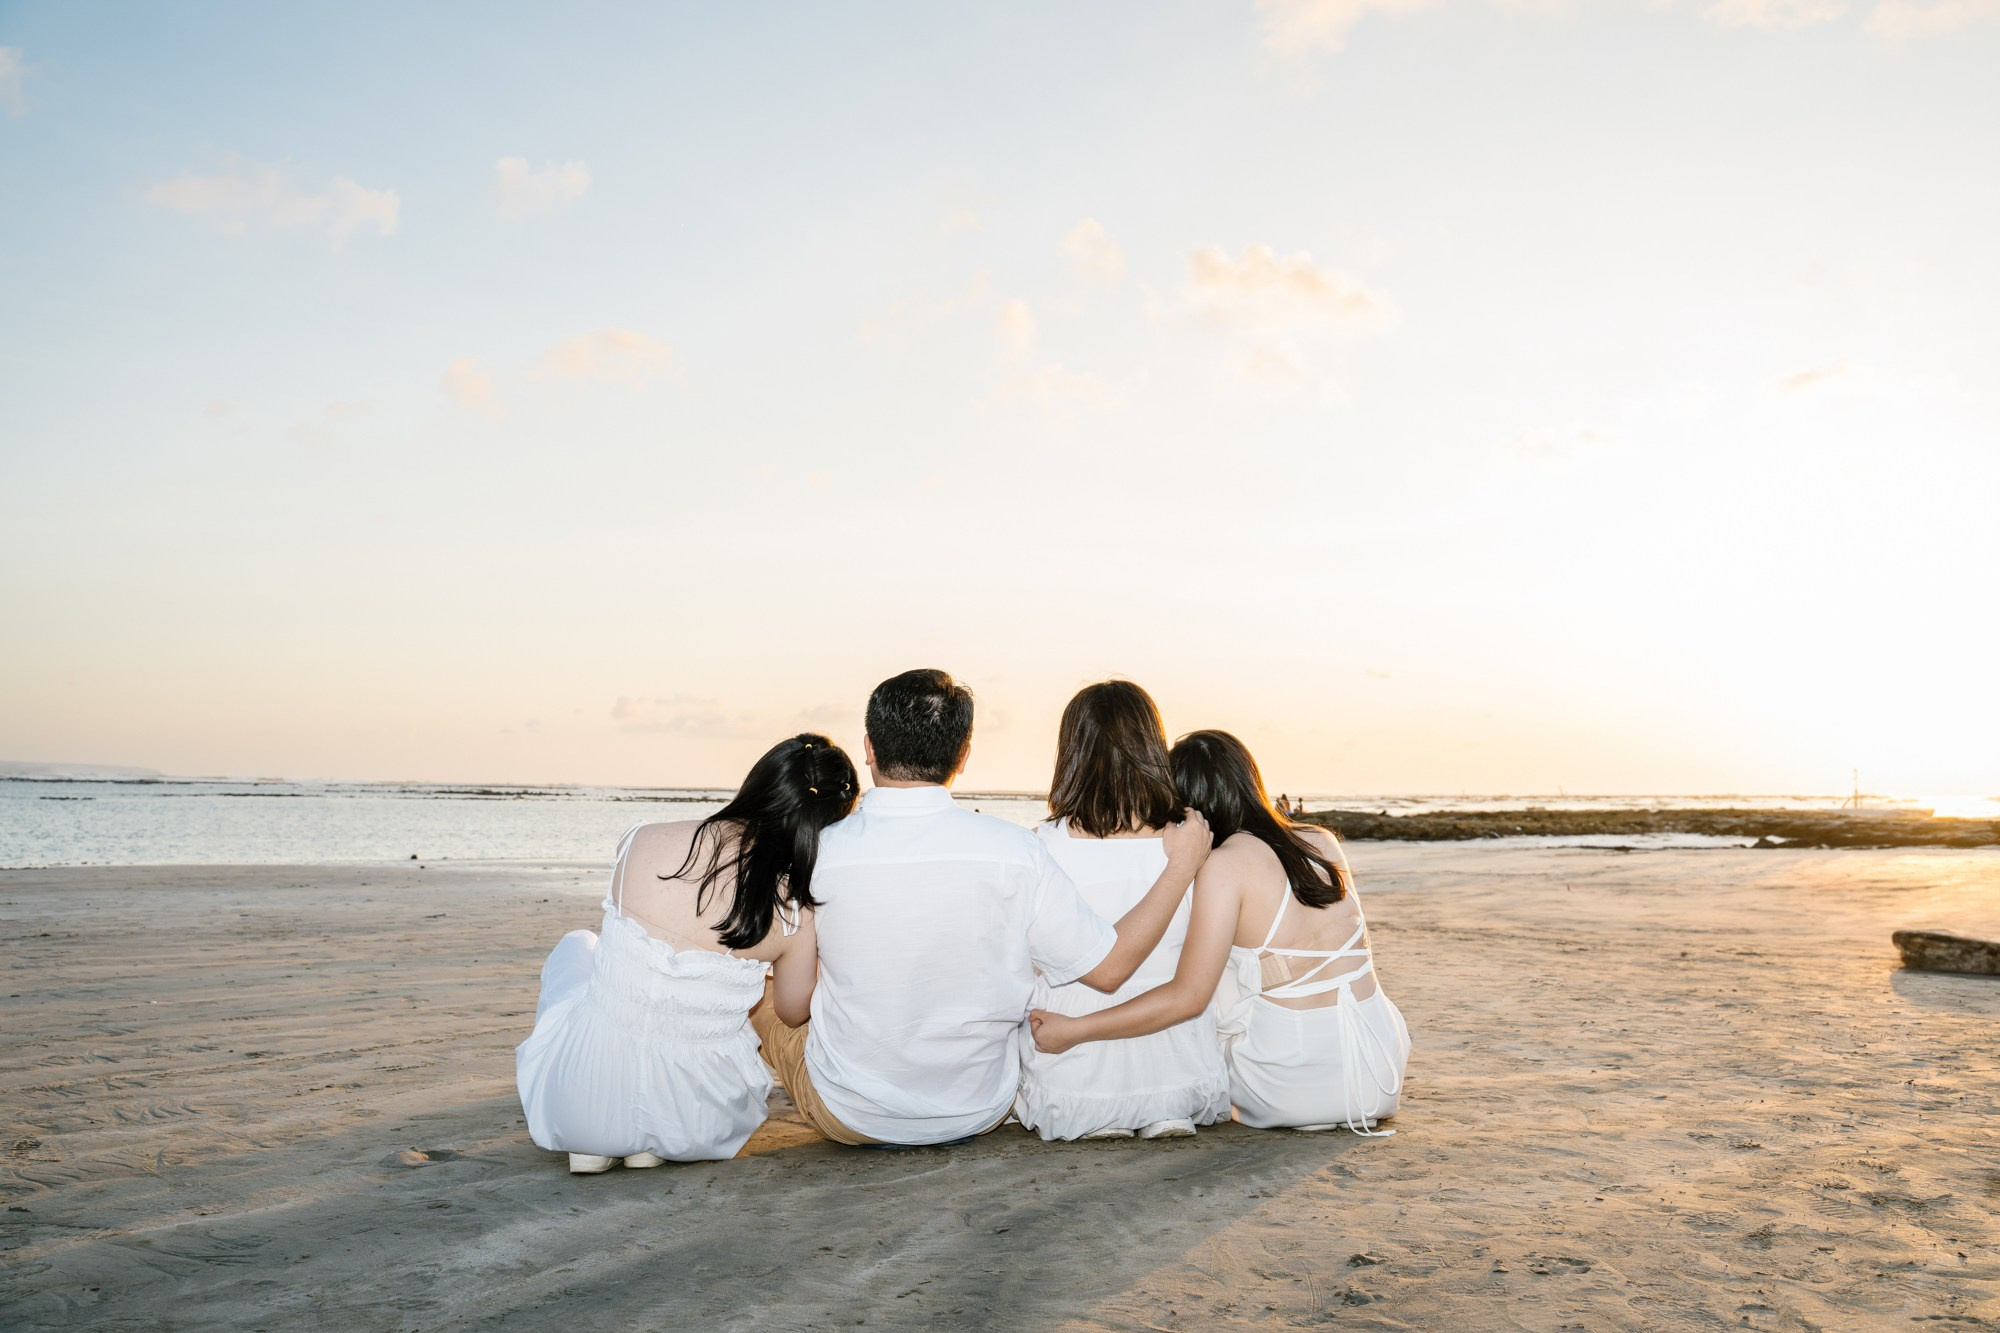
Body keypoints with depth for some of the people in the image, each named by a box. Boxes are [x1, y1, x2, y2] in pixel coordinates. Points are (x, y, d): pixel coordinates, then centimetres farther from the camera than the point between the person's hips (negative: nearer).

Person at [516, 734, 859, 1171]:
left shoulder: (643, 841, -10)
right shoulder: (796, 913, -13)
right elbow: (793, 1012, 5)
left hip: (584, 1098, 0)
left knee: (577, 947, 31)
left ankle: (587, 1140, 21)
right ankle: (653, 1143, 15)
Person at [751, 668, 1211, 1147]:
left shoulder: (817, 852, -17)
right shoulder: (1013, 850, -19)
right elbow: (1109, 968, -11)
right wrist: (1182, 863, -3)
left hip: (849, 1115, -2)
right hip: (980, 1114, 2)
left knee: (761, 1002, 26)